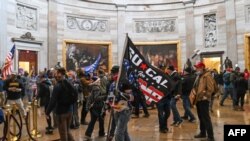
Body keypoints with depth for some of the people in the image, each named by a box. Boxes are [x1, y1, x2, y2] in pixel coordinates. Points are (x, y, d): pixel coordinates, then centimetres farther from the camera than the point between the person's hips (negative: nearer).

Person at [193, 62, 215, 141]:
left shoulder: (207, 75, -12)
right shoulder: (199, 76, 16)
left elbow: (211, 88, -18)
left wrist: (205, 96, -20)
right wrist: (195, 96, 17)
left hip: (204, 100, -9)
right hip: (198, 99, 9)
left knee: (206, 118, -6)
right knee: (201, 117, 17)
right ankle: (202, 133, 30)